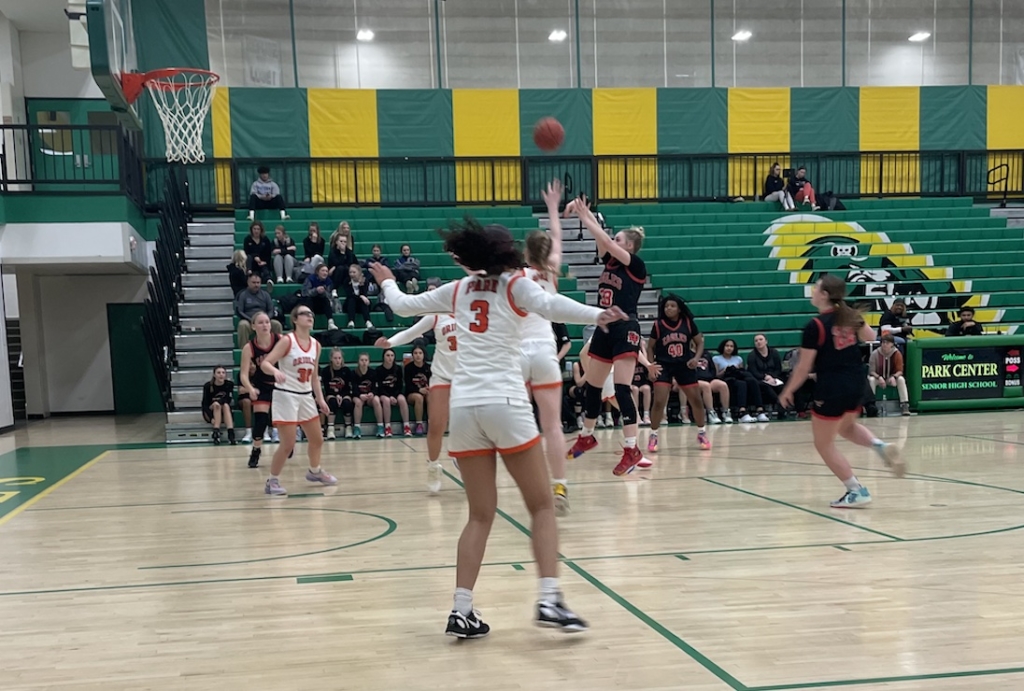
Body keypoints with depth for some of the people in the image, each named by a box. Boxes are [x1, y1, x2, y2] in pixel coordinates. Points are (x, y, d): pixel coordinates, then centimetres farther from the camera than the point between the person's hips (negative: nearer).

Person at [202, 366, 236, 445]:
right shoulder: (208, 386, -14)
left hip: (224, 414, 1)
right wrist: (212, 418, -33)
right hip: (210, 413, -1)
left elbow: (228, 401, -15)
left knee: (226, 405, -30)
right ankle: (216, 432, -43)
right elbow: (205, 404, -18)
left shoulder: (230, 384, -11)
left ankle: (231, 434, -47)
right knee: (216, 404, -30)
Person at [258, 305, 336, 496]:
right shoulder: (287, 341, -12)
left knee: (317, 439, 17)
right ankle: (272, 481, 8)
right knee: (288, 444, -8)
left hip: (306, 396, 7)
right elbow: (265, 364, -18)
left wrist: (320, 398, 13)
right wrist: (276, 371, -38)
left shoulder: (315, 345, 7)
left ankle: (314, 471, 41)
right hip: (286, 395, -7)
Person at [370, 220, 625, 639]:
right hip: (505, 404, -4)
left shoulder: (457, 291, 17)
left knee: (481, 515, 11)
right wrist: (595, 315, -26)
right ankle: (549, 600, -7)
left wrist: (387, 282, 48)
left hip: (464, 407, 4)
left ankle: (461, 611, 4)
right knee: (542, 505, 5)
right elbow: (548, 305, -14)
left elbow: (404, 305, 29)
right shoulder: (514, 285, 7)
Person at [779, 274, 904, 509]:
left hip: (831, 389, -8)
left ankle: (857, 492, 8)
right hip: (856, 384, 8)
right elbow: (870, 336, 22)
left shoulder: (815, 326, -18)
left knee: (824, 444, 9)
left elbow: (804, 368, -13)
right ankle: (880, 445, 6)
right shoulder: (851, 316, 1)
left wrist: (787, 391, 1)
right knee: (846, 427, 33)